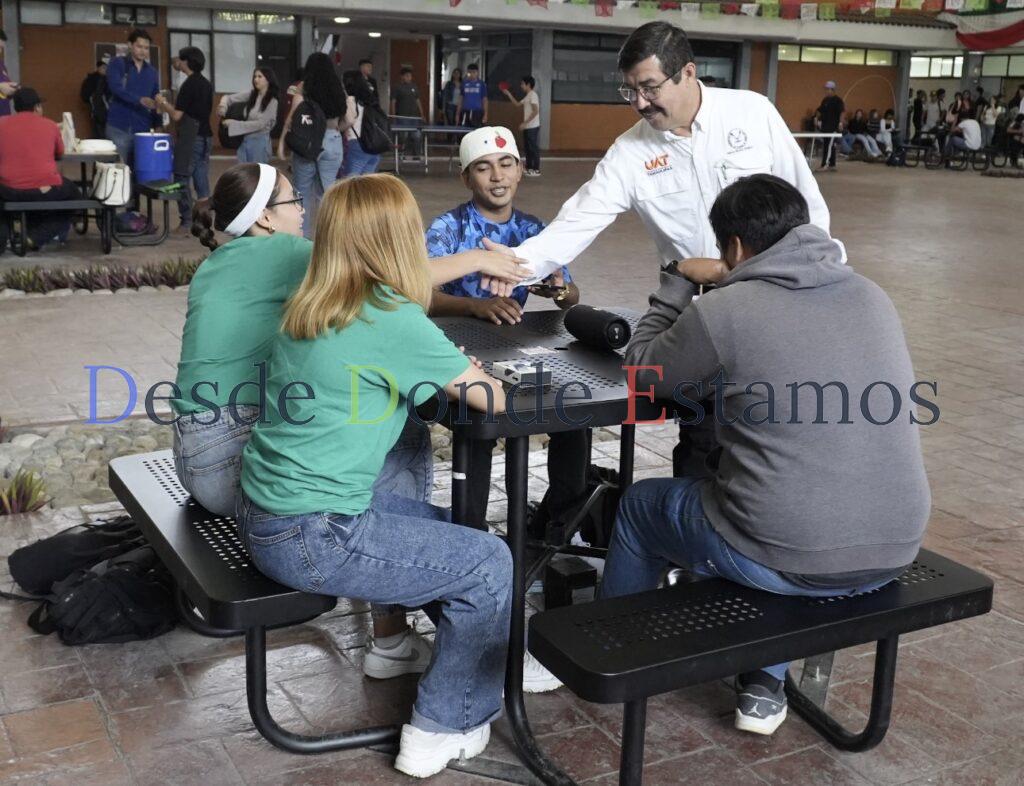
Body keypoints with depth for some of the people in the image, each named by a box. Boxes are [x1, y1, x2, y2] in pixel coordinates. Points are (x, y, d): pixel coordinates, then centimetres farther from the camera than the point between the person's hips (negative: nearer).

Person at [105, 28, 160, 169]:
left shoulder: (152, 72, 15)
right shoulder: (117, 64, 1)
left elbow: (155, 100, 17)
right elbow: (116, 88, -16)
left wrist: (157, 124, 4)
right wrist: (140, 100, -29)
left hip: (143, 129, 4)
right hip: (118, 128, -4)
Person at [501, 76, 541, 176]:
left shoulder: (533, 95, -13)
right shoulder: (527, 96, 15)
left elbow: (535, 111, -20)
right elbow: (517, 104, 23)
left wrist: (525, 123, -21)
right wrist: (508, 94, 16)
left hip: (532, 127, -10)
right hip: (527, 127, 10)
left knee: (533, 147, -6)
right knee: (527, 147, 13)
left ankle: (536, 170, -3)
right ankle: (529, 168, 20)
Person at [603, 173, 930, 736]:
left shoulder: (722, 312, -12)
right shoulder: (873, 296, 5)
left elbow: (643, 371, 6)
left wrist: (679, 281, 17)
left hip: (790, 560, -5)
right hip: (893, 553, 6)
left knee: (640, 504, 22)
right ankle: (765, 686, 35)